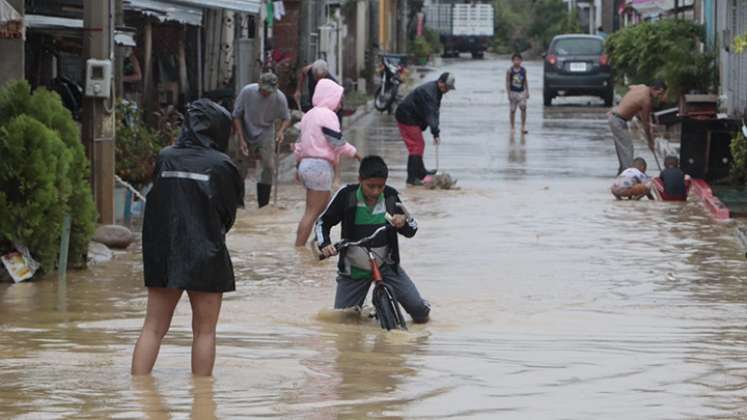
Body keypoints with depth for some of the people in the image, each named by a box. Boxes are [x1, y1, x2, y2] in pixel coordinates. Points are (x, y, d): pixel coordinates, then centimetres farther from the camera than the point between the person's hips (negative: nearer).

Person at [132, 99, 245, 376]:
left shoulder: (165, 159, -1)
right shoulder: (220, 165, -9)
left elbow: (154, 204, 6)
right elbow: (229, 214, 1)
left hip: (163, 253, 3)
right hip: (205, 256, -3)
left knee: (153, 327, 8)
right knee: (204, 331, 7)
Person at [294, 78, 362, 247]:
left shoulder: (309, 115, 18)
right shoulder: (327, 115, -11)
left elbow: (300, 144, 21)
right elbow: (337, 142, -16)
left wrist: (299, 165, 26)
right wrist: (355, 154, -4)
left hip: (306, 163, 10)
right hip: (321, 165, -10)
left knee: (321, 209, 17)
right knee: (312, 212, -9)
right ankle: (299, 248, -13)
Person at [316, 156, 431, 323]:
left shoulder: (390, 196, -8)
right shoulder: (347, 195, -13)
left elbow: (411, 230, -1)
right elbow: (323, 222, 0)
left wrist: (404, 221, -24)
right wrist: (324, 244, -18)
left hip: (385, 265, 1)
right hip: (354, 269, 0)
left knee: (419, 310, -11)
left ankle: (422, 310, 26)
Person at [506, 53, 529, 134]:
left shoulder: (523, 70, 1)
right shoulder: (510, 70, -7)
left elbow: (525, 81, 10)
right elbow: (507, 83, -6)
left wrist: (527, 92, 7)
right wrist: (509, 94, -10)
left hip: (522, 92, 2)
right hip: (513, 92, -2)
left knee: (523, 108, -11)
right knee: (513, 110, 6)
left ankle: (523, 127, -6)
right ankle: (512, 127, 17)